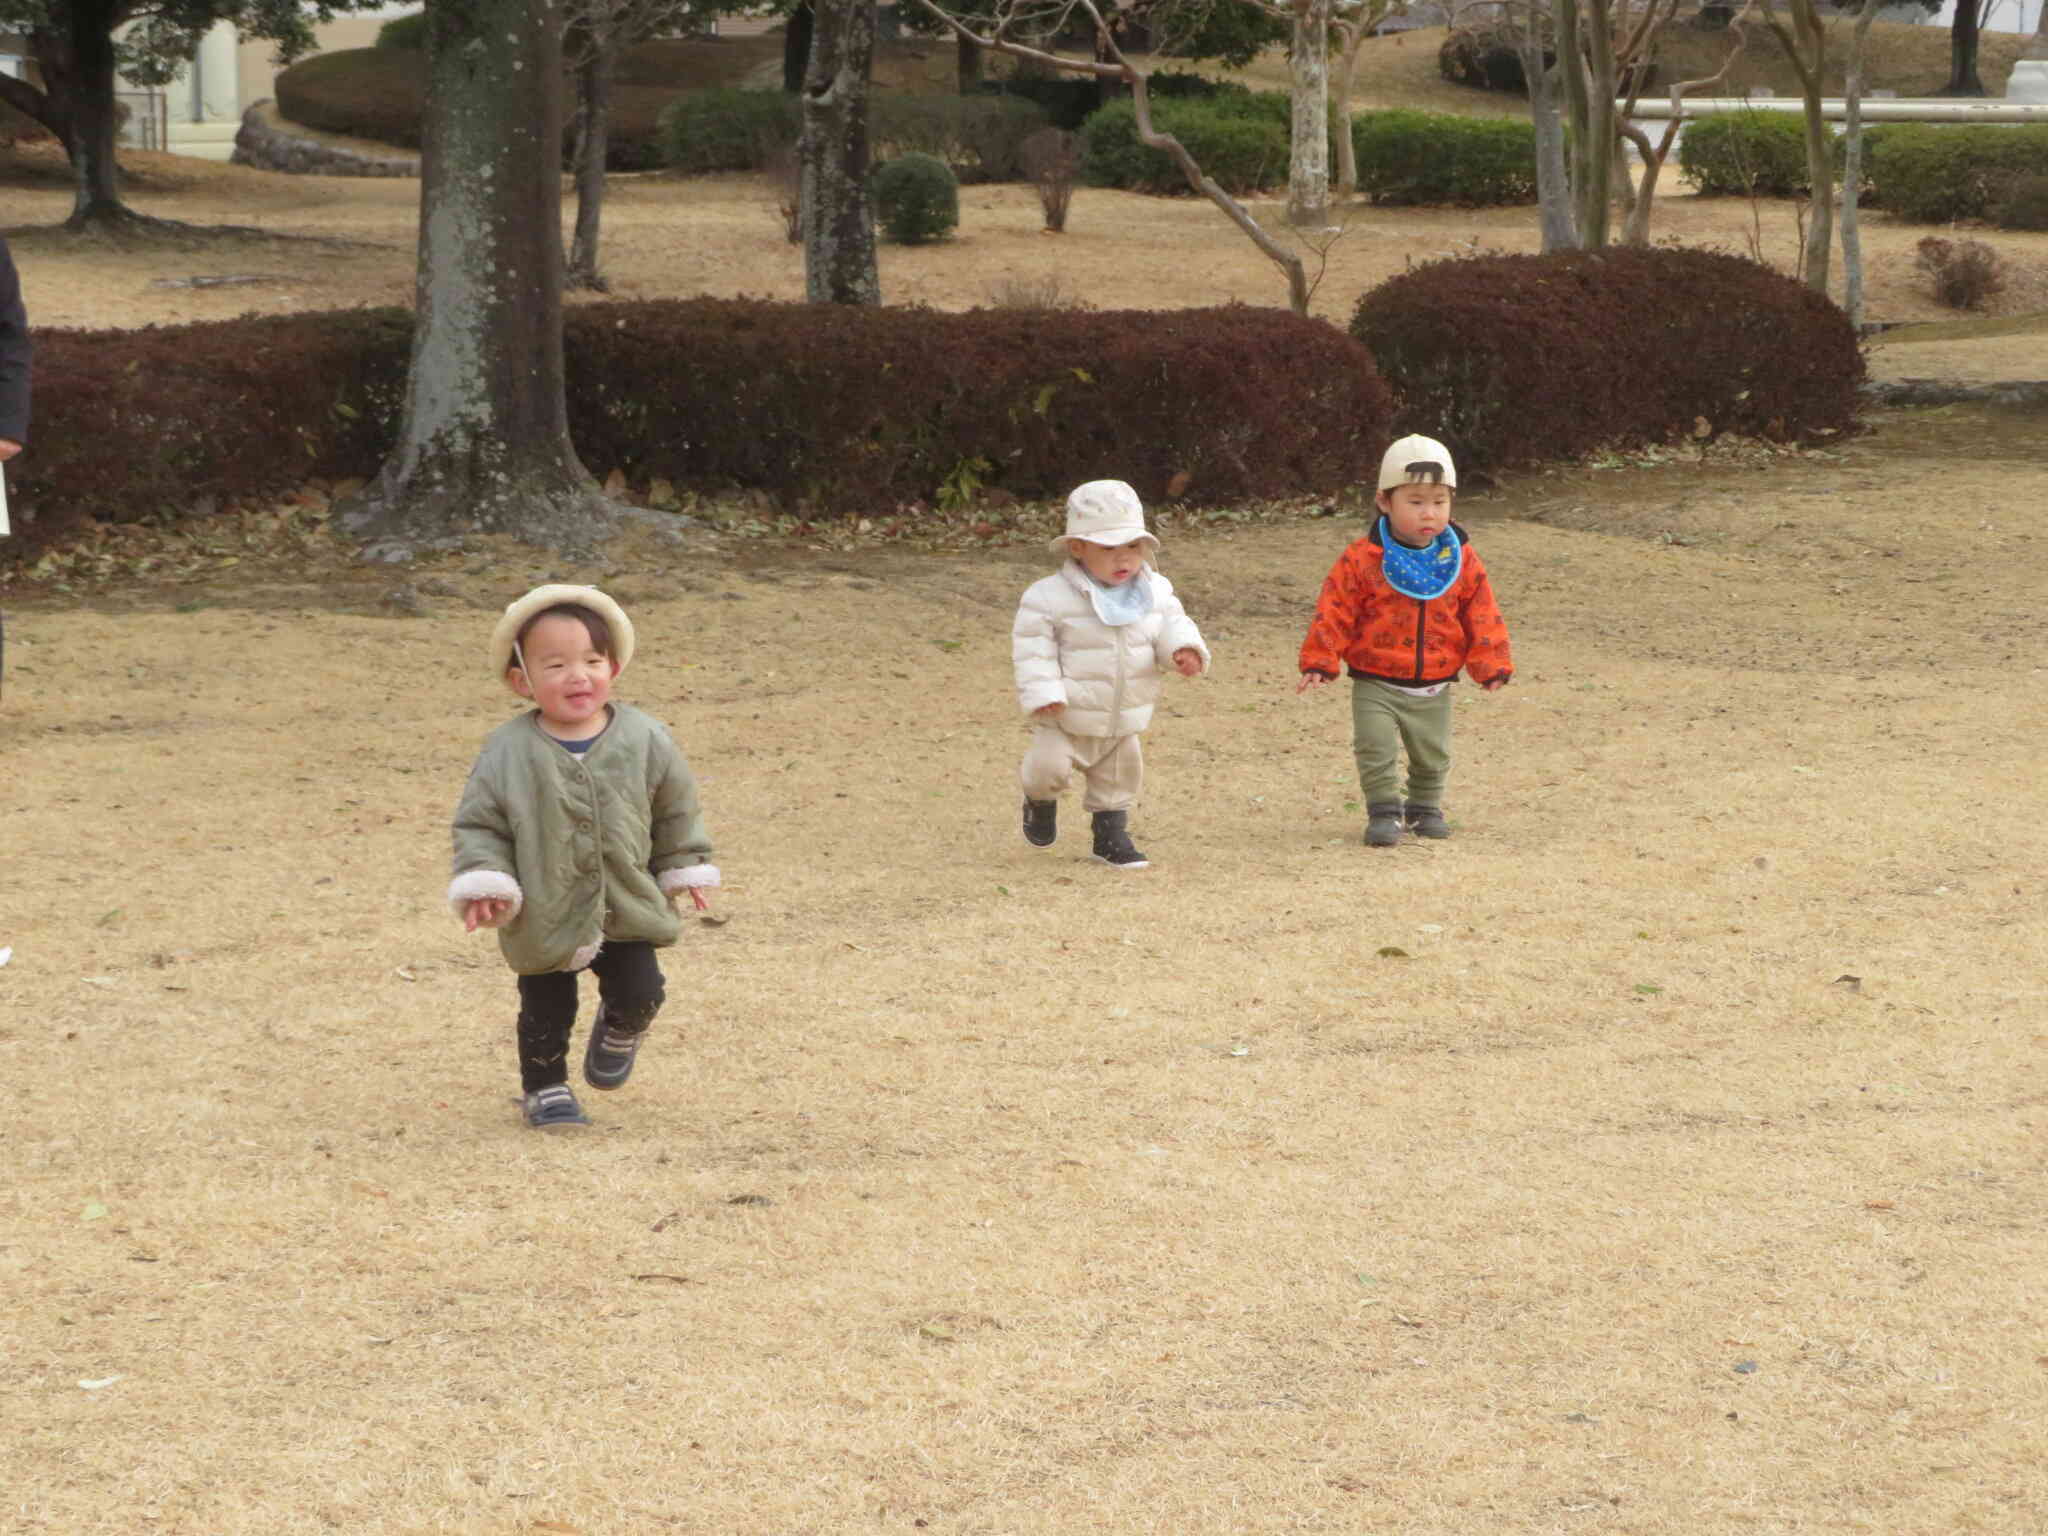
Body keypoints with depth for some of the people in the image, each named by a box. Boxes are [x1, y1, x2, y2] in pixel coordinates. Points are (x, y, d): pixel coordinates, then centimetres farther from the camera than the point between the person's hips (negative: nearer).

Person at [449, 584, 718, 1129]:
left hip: (629, 908, 1)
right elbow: (479, 824, -6)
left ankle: (618, 1033, 37)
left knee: (639, 992, 3)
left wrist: (684, 868, 11)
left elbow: (676, 807, 6)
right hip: (544, 916, -1)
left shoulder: (643, 741, -9)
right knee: (546, 1011, 8)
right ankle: (546, 1089, 29)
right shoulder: (508, 754, -15)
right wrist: (483, 882, -17)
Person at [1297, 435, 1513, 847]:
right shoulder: (1362, 559, -12)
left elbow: (1482, 615, 2)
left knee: (1432, 755, 15)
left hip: (1434, 689, 3)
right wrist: (1319, 663, -15)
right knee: (1376, 751, -12)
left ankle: (1425, 808, 34)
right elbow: (1334, 613, -10)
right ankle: (1384, 811, 1)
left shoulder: (1462, 561, -4)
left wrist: (1492, 665, -5)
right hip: (1376, 686, -3)